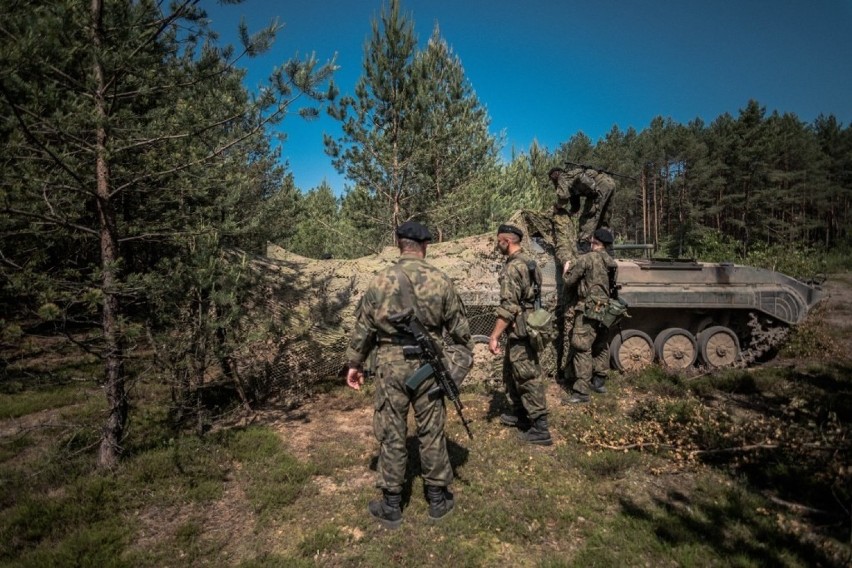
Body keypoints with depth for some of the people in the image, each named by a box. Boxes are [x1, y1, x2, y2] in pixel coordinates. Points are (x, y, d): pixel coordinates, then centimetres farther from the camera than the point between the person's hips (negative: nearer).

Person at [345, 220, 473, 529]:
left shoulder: (380, 280, -4)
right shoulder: (441, 280, -3)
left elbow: (363, 327, 1)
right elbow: (459, 326, 4)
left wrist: (355, 363, 13)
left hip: (391, 364, -1)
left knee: (391, 434, 9)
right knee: (432, 432, 13)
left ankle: (391, 507, 21)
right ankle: (438, 499, 27)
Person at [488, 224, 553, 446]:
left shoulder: (512, 267, -18)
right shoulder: (529, 262, 12)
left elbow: (508, 307, -24)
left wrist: (494, 336, -21)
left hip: (519, 331, -10)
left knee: (528, 378, -3)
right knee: (511, 373, 21)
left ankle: (540, 429, 4)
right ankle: (520, 413, 34)